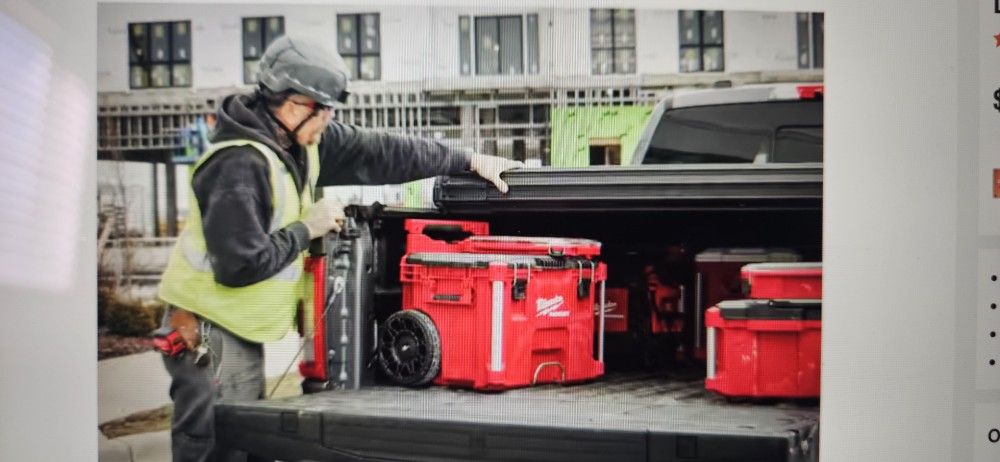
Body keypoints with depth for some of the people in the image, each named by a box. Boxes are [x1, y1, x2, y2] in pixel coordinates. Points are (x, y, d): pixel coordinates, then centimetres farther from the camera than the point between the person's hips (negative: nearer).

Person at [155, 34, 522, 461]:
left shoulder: (305, 144, 3)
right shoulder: (239, 166, -23)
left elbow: (380, 153, 8)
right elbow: (240, 265, -26)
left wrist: (468, 161, 11)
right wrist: (307, 229, -14)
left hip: (241, 332, 9)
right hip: (208, 334, -9)